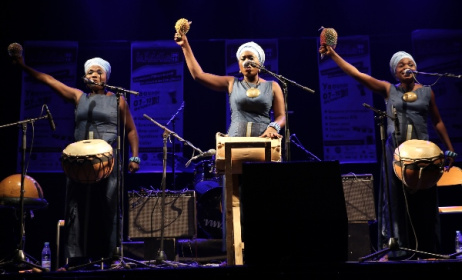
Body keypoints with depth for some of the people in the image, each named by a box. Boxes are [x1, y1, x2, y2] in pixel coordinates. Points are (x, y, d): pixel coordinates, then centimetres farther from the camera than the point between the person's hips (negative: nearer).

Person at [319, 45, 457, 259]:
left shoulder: (427, 92, 7)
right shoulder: (388, 90, 4)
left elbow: (437, 122, 15)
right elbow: (356, 74, -3)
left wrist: (450, 149, 14)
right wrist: (333, 54, -9)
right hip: (395, 151, 0)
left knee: (423, 200, 4)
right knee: (395, 199, 1)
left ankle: (426, 250, 13)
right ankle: (394, 248, 4)